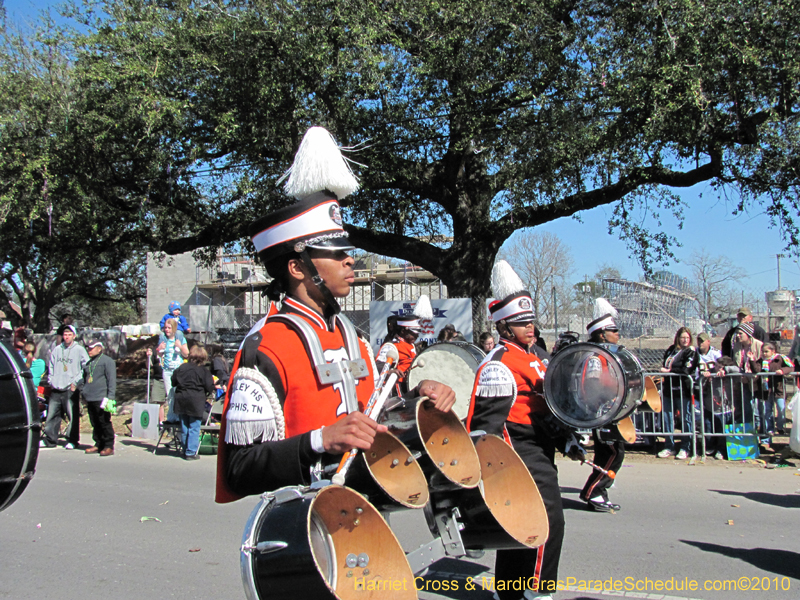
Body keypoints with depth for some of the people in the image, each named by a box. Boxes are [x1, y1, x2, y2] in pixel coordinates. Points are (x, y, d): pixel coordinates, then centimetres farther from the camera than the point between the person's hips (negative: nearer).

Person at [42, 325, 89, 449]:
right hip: (56, 389, 4)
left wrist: (76, 382, -9)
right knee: (52, 415, 7)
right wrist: (51, 380, 10)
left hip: (71, 389, -4)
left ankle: (73, 440, 6)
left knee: (73, 416, -3)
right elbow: (50, 366, 21)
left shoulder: (79, 350, 0)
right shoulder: (57, 349, 11)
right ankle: (50, 440, 17)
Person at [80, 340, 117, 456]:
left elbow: (112, 380, -9)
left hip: (101, 399, -7)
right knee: (95, 424, 10)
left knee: (105, 423, -5)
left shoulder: (107, 361, -4)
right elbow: (84, 379, 30)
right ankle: (98, 445, 17)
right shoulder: (88, 363, 20)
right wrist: (83, 393, 21)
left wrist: (110, 397, -15)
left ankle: (109, 446, -1)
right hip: (90, 399, 8)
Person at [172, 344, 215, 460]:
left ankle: (185, 451, 21)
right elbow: (209, 387, -10)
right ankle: (191, 452, 0)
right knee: (194, 428, 1)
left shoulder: (181, 368, 5)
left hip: (181, 401, 5)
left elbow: (173, 382, 9)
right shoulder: (203, 371, -8)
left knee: (184, 428, 13)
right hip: (196, 402, -4)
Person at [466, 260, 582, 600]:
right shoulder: (498, 364, -15)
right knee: (549, 519, -12)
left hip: (539, 452, 10)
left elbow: (546, 405, 25)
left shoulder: (532, 358, 17)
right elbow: (487, 421, -19)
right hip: (520, 453, -10)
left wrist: (566, 441, 20)